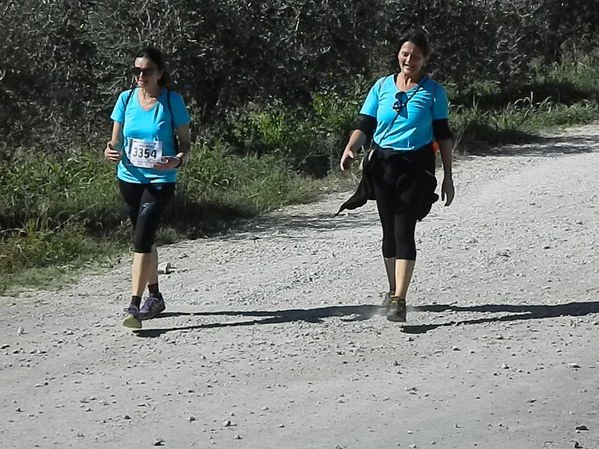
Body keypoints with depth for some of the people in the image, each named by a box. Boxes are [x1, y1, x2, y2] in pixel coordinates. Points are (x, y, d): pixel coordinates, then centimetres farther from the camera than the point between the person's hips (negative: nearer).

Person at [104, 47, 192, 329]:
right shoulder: (126, 99, 2)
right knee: (145, 238, 17)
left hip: (160, 180, -4)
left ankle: (135, 306, -16)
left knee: (141, 240, -15)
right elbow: (116, 141, 8)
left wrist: (177, 160, -23)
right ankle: (154, 297, 32)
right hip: (129, 178, 4)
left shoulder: (172, 101, -7)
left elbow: (185, 143, -2)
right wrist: (110, 151, -15)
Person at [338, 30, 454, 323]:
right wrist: (350, 150, -14)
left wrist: (448, 177, 2)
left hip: (417, 166, -3)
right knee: (389, 230, 10)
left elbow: (443, 135, 5)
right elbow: (364, 126, 6)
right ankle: (393, 291, 26)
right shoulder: (382, 87, 8)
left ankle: (398, 300, -17)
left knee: (403, 230, -12)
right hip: (383, 164, 3)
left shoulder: (434, 91, 3)